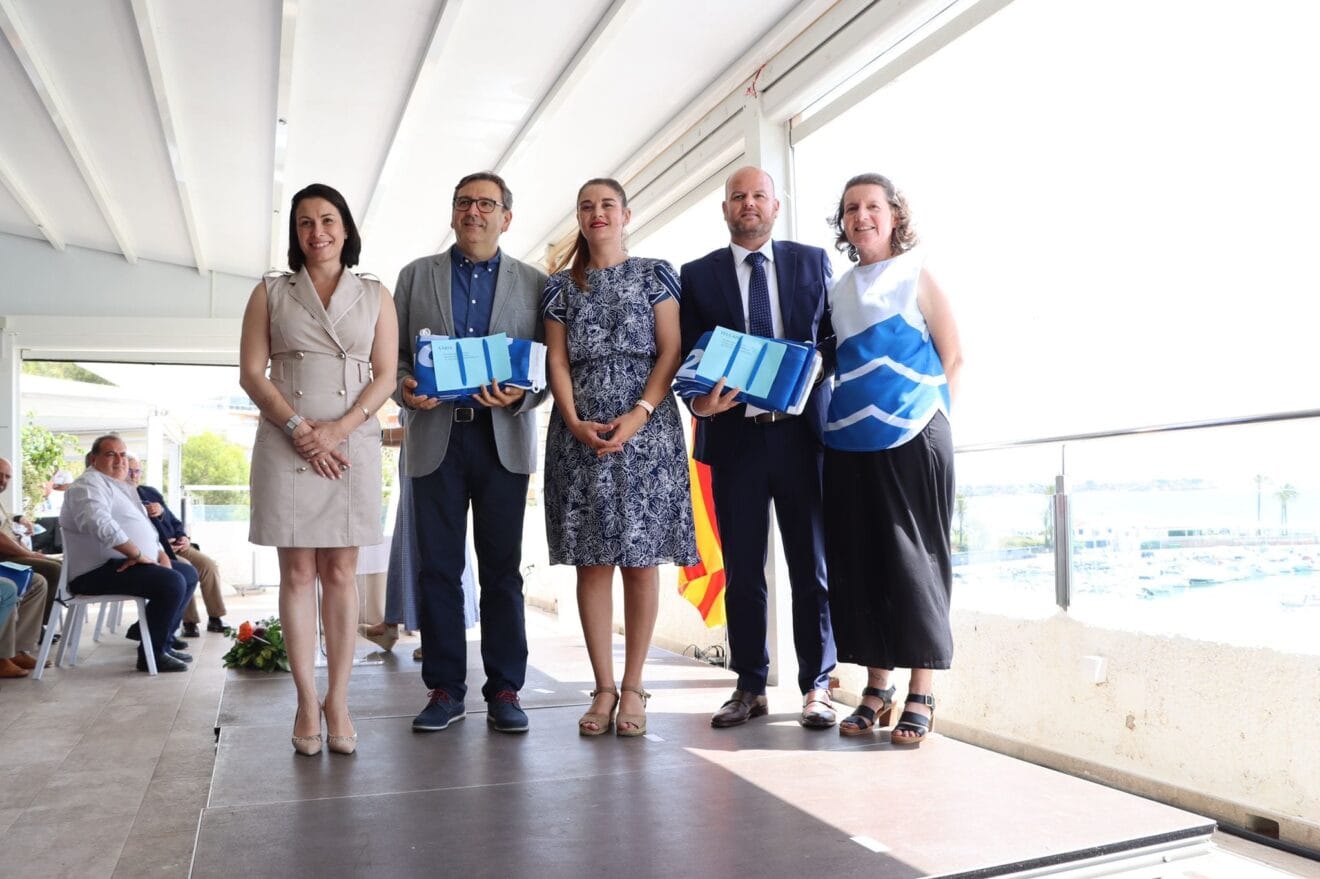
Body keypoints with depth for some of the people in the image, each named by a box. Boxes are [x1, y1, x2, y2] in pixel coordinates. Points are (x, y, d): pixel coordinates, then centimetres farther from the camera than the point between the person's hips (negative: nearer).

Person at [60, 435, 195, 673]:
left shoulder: (122, 488, 24)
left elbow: (144, 527, 24)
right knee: (173, 582, -26)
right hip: (99, 570, -11)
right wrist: (138, 554, -23)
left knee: (189, 574, 13)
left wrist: (161, 554, 5)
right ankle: (152, 653, -15)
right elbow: (101, 525, -28)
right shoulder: (89, 484, -9)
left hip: (124, 562, 11)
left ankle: (163, 640, 13)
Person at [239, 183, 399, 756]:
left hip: (353, 442, 0)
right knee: (298, 572, 0)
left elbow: (385, 376, 4)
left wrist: (338, 428, -10)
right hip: (286, 443, 0)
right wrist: (299, 428, -10)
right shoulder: (271, 293, 11)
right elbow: (251, 373, 4)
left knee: (340, 573, 1)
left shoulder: (375, 295, 11)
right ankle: (307, 701, 5)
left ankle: (338, 701, 5)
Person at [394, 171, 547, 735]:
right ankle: (445, 689, 14)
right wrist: (404, 387, -9)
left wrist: (520, 396, -14)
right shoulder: (416, 276, 14)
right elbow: (394, 353, 12)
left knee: (502, 570, 3)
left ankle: (504, 689, 11)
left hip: (503, 438, -1)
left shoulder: (533, 283, 11)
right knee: (437, 568, 3)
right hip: (435, 435, 1)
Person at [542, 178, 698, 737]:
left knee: (641, 558, -1)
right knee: (592, 560, 1)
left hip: (646, 432, -2)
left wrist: (639, 415, -13)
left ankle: (633, 686, 8)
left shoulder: (654, 275, 8)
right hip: (580, 435, 2)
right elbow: (557, 361, 8)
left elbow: (670, 352, -1)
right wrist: (575, 423, -8)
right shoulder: (561, 286, 15)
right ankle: (603, 688, 9)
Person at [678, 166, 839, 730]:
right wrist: (701, 402, -15)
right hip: (734, 435, 1)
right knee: (741, 571, 8)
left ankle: (816, 687, 14)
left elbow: (834, 334, 11)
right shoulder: (698, 275, 9)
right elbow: (689, 356, 4)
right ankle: (750, 687, 20)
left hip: (802, 431, 0)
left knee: (811, 566, 3)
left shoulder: (812, 261, 11)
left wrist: (813, 371, -10)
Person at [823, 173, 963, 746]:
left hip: (911, 440, -5)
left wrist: (930, 414, -3)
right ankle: (876, 689, 16)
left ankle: (920, 697, 7)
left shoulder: (916, 275, 3)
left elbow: (953, 356, 1)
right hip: (847, 442, 5)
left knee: (914, 561, -2)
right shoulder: (839, 290, 16)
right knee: (857, 563, 5)